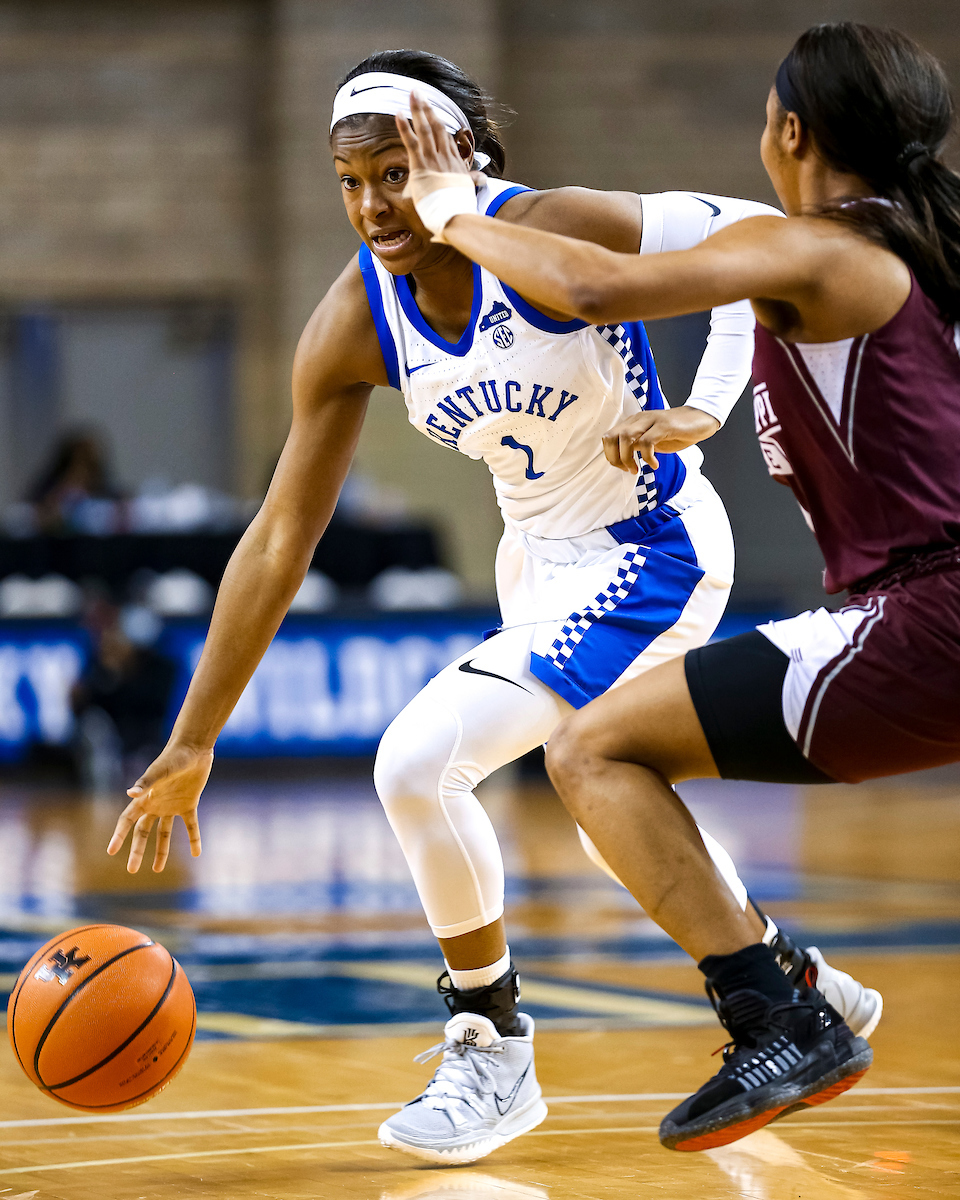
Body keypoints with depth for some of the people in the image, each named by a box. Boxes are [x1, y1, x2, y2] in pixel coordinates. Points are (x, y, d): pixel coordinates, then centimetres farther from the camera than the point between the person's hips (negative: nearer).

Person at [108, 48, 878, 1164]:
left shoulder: (548, 232, -25)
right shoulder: (353, 322, -8)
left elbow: (753, 237, -17)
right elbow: (280, 539, -6)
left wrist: (707, 408, -28)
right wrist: (192, 741, -8)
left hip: (651, 553, -7)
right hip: (540, 560, 8)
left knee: (419, 760, -19)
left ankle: (493, 1053, -2)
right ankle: (795, 992, 48)